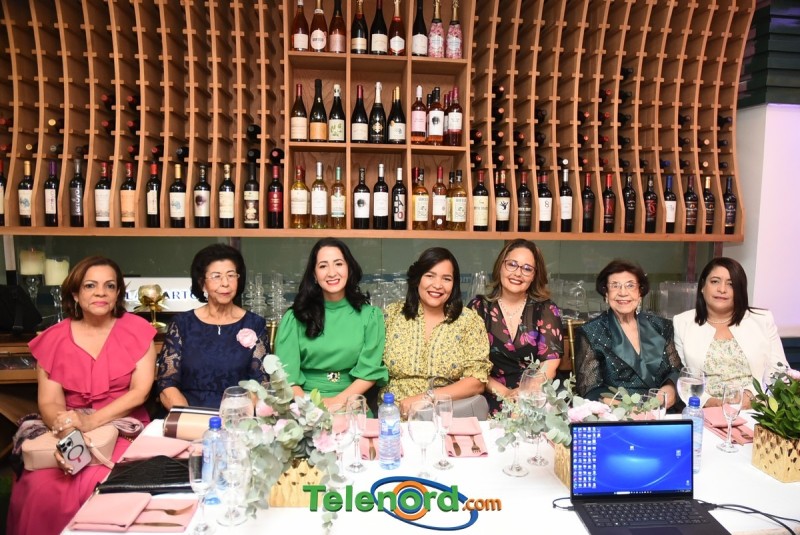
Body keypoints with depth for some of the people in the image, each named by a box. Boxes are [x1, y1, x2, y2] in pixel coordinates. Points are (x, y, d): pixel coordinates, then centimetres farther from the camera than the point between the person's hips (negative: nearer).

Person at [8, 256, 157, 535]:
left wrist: (91, 422, -21)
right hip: (68, 435, 2)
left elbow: (140, 391, -8)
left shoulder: (136, 330, -2)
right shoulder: (53, 338, 4)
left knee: (100, 487, -27)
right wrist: (66, 427, -25)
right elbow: (49, 401, -2)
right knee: (39, 490, -23)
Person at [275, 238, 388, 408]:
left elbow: (370, 371, 0)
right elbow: (286, 374, 0)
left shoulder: (370, 315, 5)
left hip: (350, 407, 0)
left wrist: (338, 401, -14)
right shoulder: (294, 317, 3)